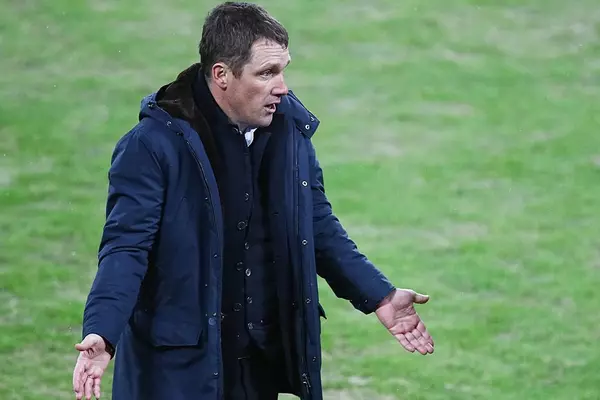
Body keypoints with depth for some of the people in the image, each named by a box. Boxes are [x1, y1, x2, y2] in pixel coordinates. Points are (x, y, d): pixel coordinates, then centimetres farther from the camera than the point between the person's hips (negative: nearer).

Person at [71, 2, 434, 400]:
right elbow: (126, 248, -17)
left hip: (265, 361, 5)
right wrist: (102, 334, -31)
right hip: (180, 365, -5)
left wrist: (380, 296, 7)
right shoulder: (155, 144, -14)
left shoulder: (291, 130, 3)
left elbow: (319, 229, 14)